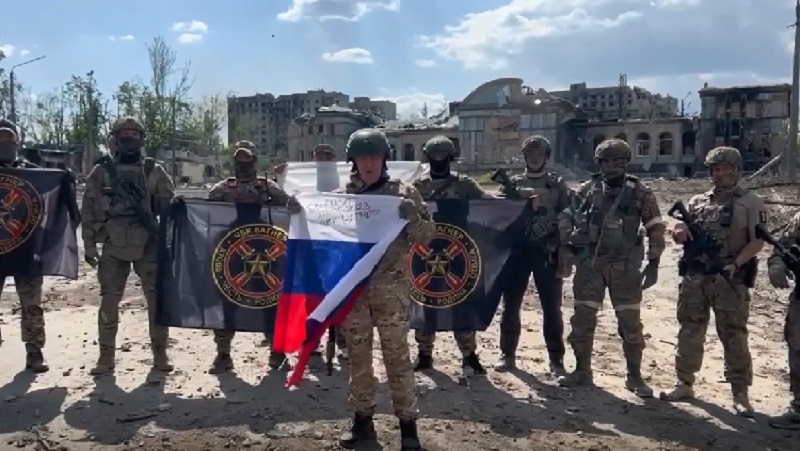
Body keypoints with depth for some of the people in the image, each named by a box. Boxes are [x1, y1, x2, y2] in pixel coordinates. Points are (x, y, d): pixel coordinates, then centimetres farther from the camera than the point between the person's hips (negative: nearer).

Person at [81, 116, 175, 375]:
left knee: (158, 299, 1)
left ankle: (160, 353, 13)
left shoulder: (154, 171, 5)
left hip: (148, 246, 0)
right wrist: (89, 246, 0)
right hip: (113, 247, 0)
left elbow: (169, 206, 6)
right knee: (109, 302, 3)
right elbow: (88, 211, 5)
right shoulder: (101, 172, 5)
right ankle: (106, 356, 14)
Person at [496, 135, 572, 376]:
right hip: (517, 249, 1)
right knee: (511, 304, 6)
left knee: (551, 307, 4)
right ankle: (507, 354, 18)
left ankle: (556, 359, 15)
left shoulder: (557, 185, 7)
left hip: (547, 251, -1)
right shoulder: (513, 184, 9)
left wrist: (565, 249, -11)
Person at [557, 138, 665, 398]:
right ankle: (582, 371, 20)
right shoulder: (587, 189, 4)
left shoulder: (639, 193, -1)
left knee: (630, 322, 2)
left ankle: (634, 376, 16)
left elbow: (655, 229, 1)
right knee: (582, 318, 6)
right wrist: (569, 235, -9)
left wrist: (653, 263, -5)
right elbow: (565, 215, 11)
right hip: (590, 263, 2)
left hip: (624, 265, -2)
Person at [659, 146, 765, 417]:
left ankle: (740, 394, 8)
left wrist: (736, 264, -21)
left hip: (730, 279, -4)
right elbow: (680, 235, 14)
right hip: (694, 277, 4)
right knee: (689, 332, 9)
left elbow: (757, 241, -6)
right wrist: (680, 233, -10)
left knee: (734, 336, 0)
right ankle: (684, 384, 20)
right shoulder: (697, 202, 13)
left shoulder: (751, 203, 1)